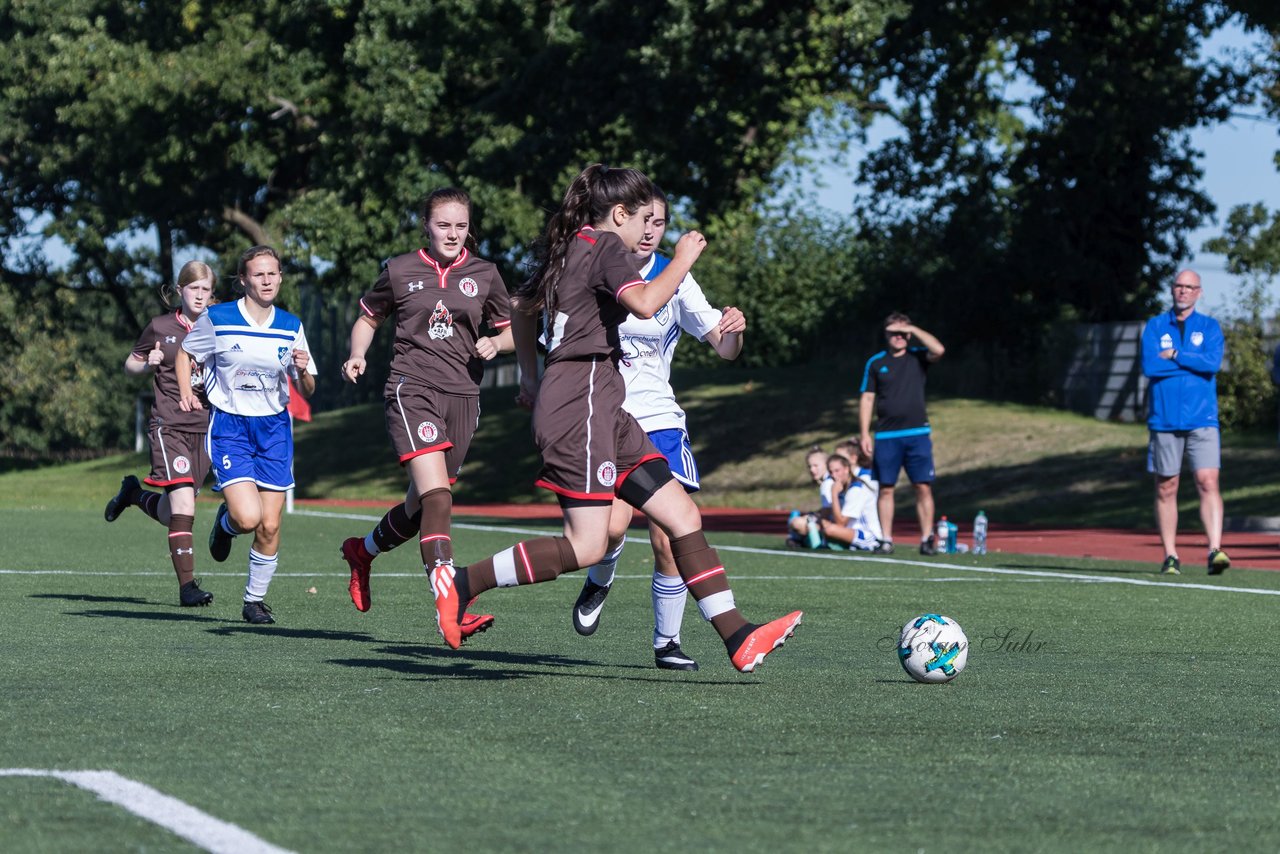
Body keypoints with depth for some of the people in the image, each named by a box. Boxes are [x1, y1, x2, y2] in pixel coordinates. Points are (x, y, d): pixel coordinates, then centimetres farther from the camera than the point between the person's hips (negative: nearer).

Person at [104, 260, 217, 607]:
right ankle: (187, 585, -16)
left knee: (171, 514, 8)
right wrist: (147, 364, -6)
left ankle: (135, 494, 40)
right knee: (183, 503, -18)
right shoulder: (161, 327, 3)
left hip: (204, 427, 3)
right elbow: (130, 364, 14)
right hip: (168, 425, -3)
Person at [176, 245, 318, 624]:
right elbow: (185, 353, 11)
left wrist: (303, 371, -15)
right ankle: (225, 522, 18)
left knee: (270, 526, -1)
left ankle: (255, 600, 18)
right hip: (230, 426, -3)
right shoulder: (217, 319, -6)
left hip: (274, 429, 3)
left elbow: (306, 392, 7)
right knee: (247, 517, -19)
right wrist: (186, 394, -3)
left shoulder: (291, 327, 3)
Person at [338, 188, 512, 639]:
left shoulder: (483, 274, 9)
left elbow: (509, 332, 18)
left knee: (422, 506, 12)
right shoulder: (400, 271, 4)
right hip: (412, 388, -4)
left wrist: (495, 343, -4)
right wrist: (357, 355, 0)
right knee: (437, 498, -21)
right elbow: (368, 318, 18)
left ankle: (363, 550, 44)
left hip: (462, 395, 4)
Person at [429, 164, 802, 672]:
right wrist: (683, 259, -9)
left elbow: (520, 307, 32)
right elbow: (644, 303, -24)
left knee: (683, 516, 2)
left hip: (602, 409, 11)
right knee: (586, 545, -14)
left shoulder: (570, 248, 20)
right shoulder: (607, 246, -7)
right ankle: (461, 583, -5)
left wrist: (530, 377, 39)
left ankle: (739, 639, -3)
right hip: (583, 398, -11)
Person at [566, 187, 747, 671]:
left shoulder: (674, 280, 0)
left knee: (668, 539, -8)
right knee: (613, 524, -22)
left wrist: (733, 330, -27)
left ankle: (667, 642, 8)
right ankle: (599, 583, 12)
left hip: (658, 421, 2)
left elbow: (724, 348, -5)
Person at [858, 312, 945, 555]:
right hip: (886, 436, 1)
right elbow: (867, 399, 8)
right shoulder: (875, 363, 8)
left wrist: (913, 330, -9)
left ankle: (927, 539, -2)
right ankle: (886, 541, 5)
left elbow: (938, 350, -16)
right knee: (885, 489, 1)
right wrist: (865, 434, 0)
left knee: (923, 487, -5)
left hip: (917, 434, -1)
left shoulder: (918, 357, 6)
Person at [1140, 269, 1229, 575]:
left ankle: (1215, 550, -19)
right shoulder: (1155, 326, 8)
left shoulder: (1209, 327, 8)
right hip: (1164, 420, 1)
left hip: (1202, 419, -1)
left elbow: (1213, 362, -11)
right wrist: (1194, 362, -7)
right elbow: (1149, 366, -9)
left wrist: (1175, 355, -9)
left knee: (1208, 482, -13)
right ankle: (1170, 556, 9)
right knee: (1166, 489, 3)